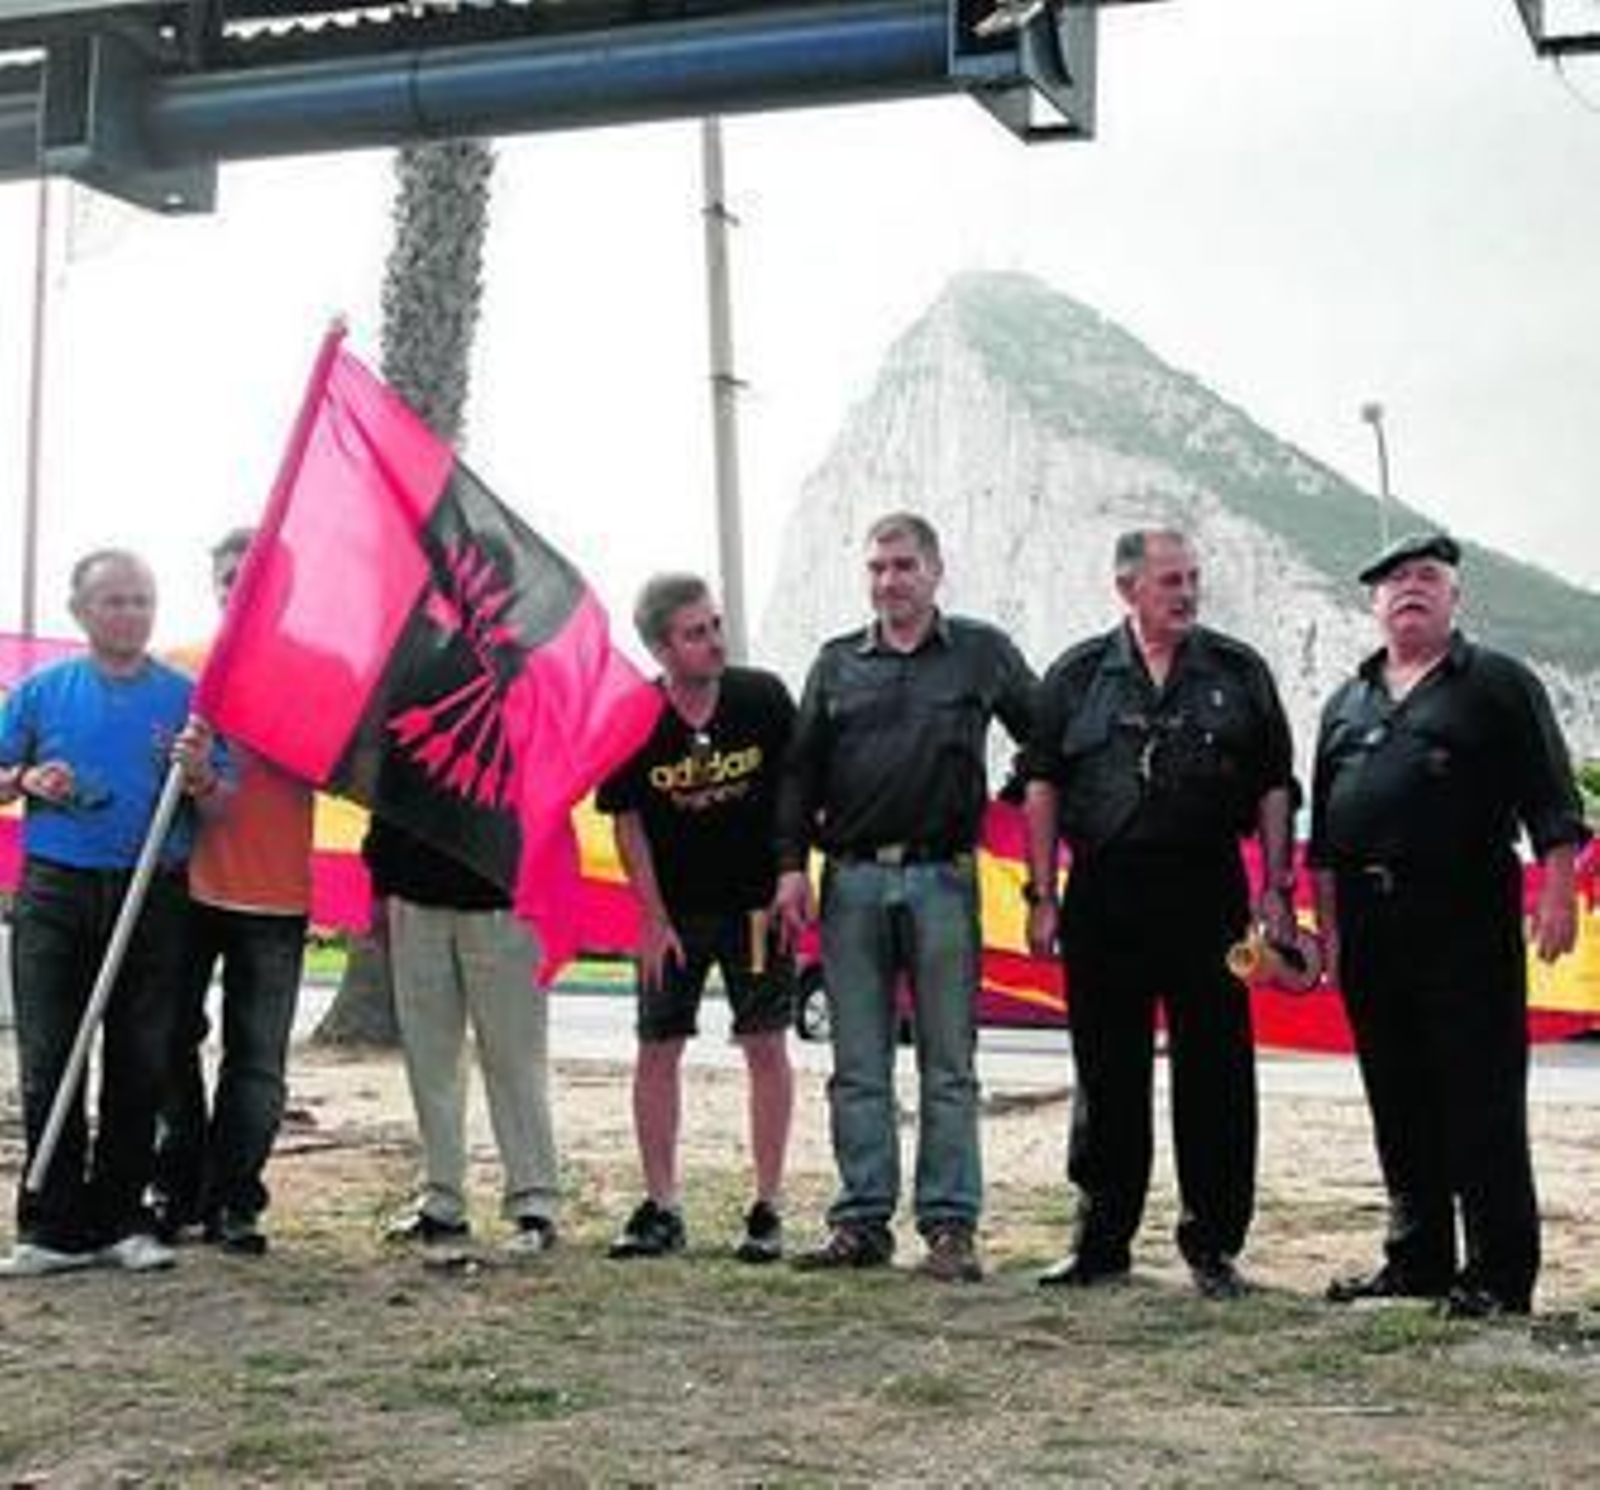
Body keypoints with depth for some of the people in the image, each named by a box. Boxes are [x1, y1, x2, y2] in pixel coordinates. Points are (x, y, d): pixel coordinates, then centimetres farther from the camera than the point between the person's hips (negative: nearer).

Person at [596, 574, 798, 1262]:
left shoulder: (763, 697, -9)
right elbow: (627, 823, -2)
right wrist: (654, 918, -5)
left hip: (756, 900, -1)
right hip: (673, 909, 1)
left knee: (766, 1044, -1)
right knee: (657, 1050, 3)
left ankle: (767, 1208, 8)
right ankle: (661, 1209, 14)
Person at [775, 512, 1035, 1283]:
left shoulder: (982, 652, 7)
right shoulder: (837, 663, 12)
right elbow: (801, 771, 11)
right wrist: (792, 864, 2)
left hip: (941, 880, -2)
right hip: (852, 881, 2)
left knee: (948, 1067, 2)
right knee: (858, 1067, 5)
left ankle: (950, 1227, 7)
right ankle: (862, 1221, 12)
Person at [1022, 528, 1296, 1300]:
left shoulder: (1238, 672, 7)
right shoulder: (1078, 676, 7)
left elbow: (1273, 788, 7)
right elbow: (1042, 787, 7)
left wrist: (1275, 890, 0)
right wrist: (1043, 895, 1)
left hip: (1207, 896, 0)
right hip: (1104, 897, 1)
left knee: (1214, 1073, 2)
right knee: (1107, 1076, 8)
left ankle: (1213, 1241, 13)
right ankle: (1103, 1239, 18)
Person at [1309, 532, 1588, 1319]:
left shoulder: (1498, 683, 4)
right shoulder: (1348, 703, 18)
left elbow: (1553, 804, -1)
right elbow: (1323, 832, 19)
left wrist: (1557, 893, -11)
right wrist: (1328, 925, 13)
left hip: (1467, 918, -5)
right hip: (1370, 922, 5)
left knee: (1482, 1098, -5)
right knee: (1398, 1102, 10)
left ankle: (1500, 1273, 1)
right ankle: (1416, 1260, 20)